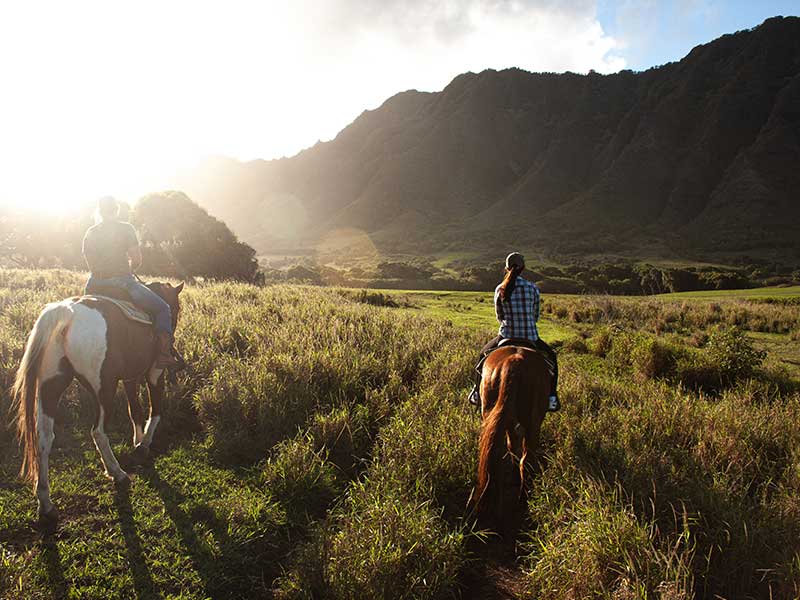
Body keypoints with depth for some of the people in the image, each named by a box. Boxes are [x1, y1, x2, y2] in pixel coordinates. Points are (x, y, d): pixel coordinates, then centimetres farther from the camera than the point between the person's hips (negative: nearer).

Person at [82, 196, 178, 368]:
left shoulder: (90, 232, 7)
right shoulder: (126, 228, -6)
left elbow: (90, 263, 10)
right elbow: (137, 260, -9)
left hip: (96, 285, 5)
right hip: (123, 282, -5)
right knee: (163, 309, 6)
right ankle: (164, 354, -9)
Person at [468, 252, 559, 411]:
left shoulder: (500, 289, -5)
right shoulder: (533, 288, -5)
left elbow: (500, 317, 6)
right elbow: (535, 317, 5)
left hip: (506, 337, 0)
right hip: (531, 338, 0)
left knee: (484, 354, 29)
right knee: (551, 356, 29)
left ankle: (477, 393, 32)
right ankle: (551, 399, 25)